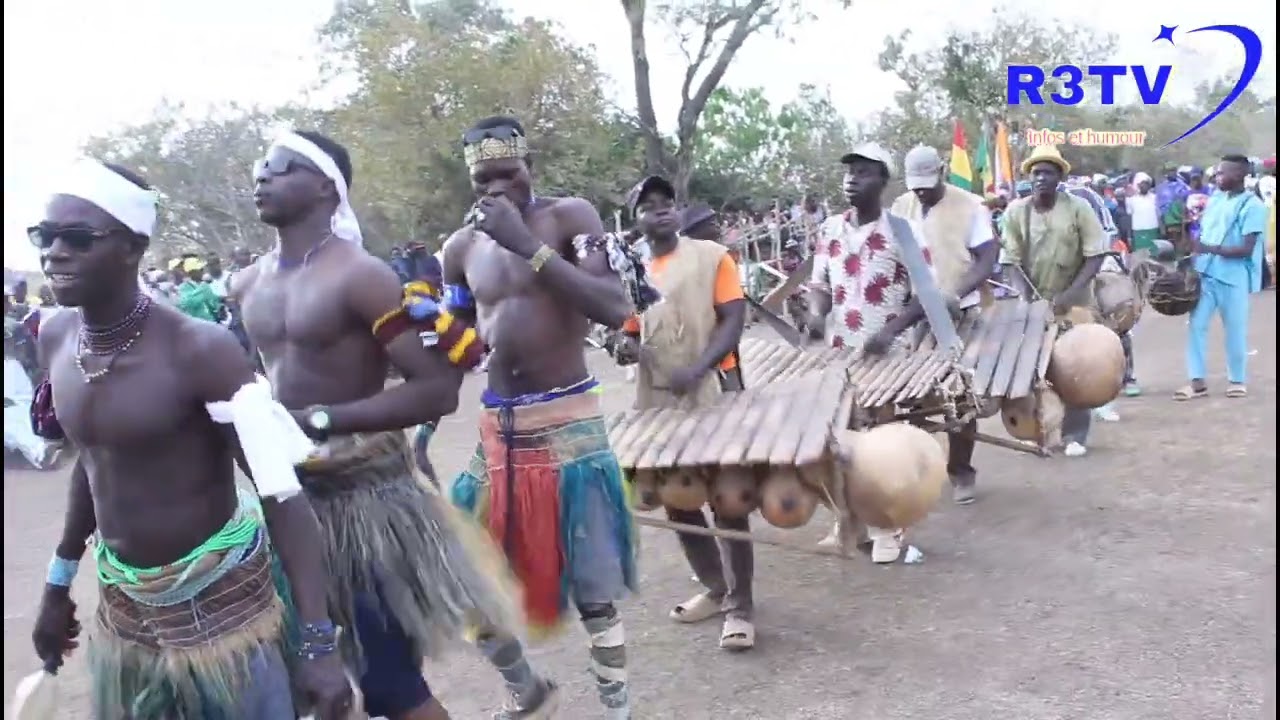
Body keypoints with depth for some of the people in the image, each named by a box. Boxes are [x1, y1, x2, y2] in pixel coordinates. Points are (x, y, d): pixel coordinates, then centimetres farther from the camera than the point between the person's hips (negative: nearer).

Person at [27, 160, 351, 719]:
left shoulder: (199, 350, -23)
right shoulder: (55, 340, -2)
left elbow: (280, 489, -24)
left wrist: (317, 640, -29)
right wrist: (59, 583, 20)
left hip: (218, 597, -6)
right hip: (120, 600, 6)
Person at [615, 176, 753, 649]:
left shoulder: (711, 255, 0)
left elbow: (733, 319, -7)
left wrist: (696, 370, -22)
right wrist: (627, 349, -9)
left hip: (714, 395, -5)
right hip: (658, 404, 5)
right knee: (677, 502, 12)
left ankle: (740, 608, 8)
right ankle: (715, 587, 30)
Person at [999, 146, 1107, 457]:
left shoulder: (1078, 208, -9)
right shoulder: (1016, 211, -5)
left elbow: (1096, 255, -10)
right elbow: (1011, 261, -4)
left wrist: (1070, 293, -22)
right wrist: (1024, 297, -20)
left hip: (1073, 303, -2)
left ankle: (1074, 436, 14)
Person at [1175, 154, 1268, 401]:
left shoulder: (1253, 206, -10)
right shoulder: (1216, 198, 8)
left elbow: (1247, 249, -17)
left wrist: (1210, 249, -25)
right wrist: (1194, 255, 4)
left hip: (1234, 278, -5)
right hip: (1205, 274, 5)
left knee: (1235, 330, 7)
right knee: (1196, 325, 2)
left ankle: (1237, 380, 23)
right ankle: (1197, 381, 8)